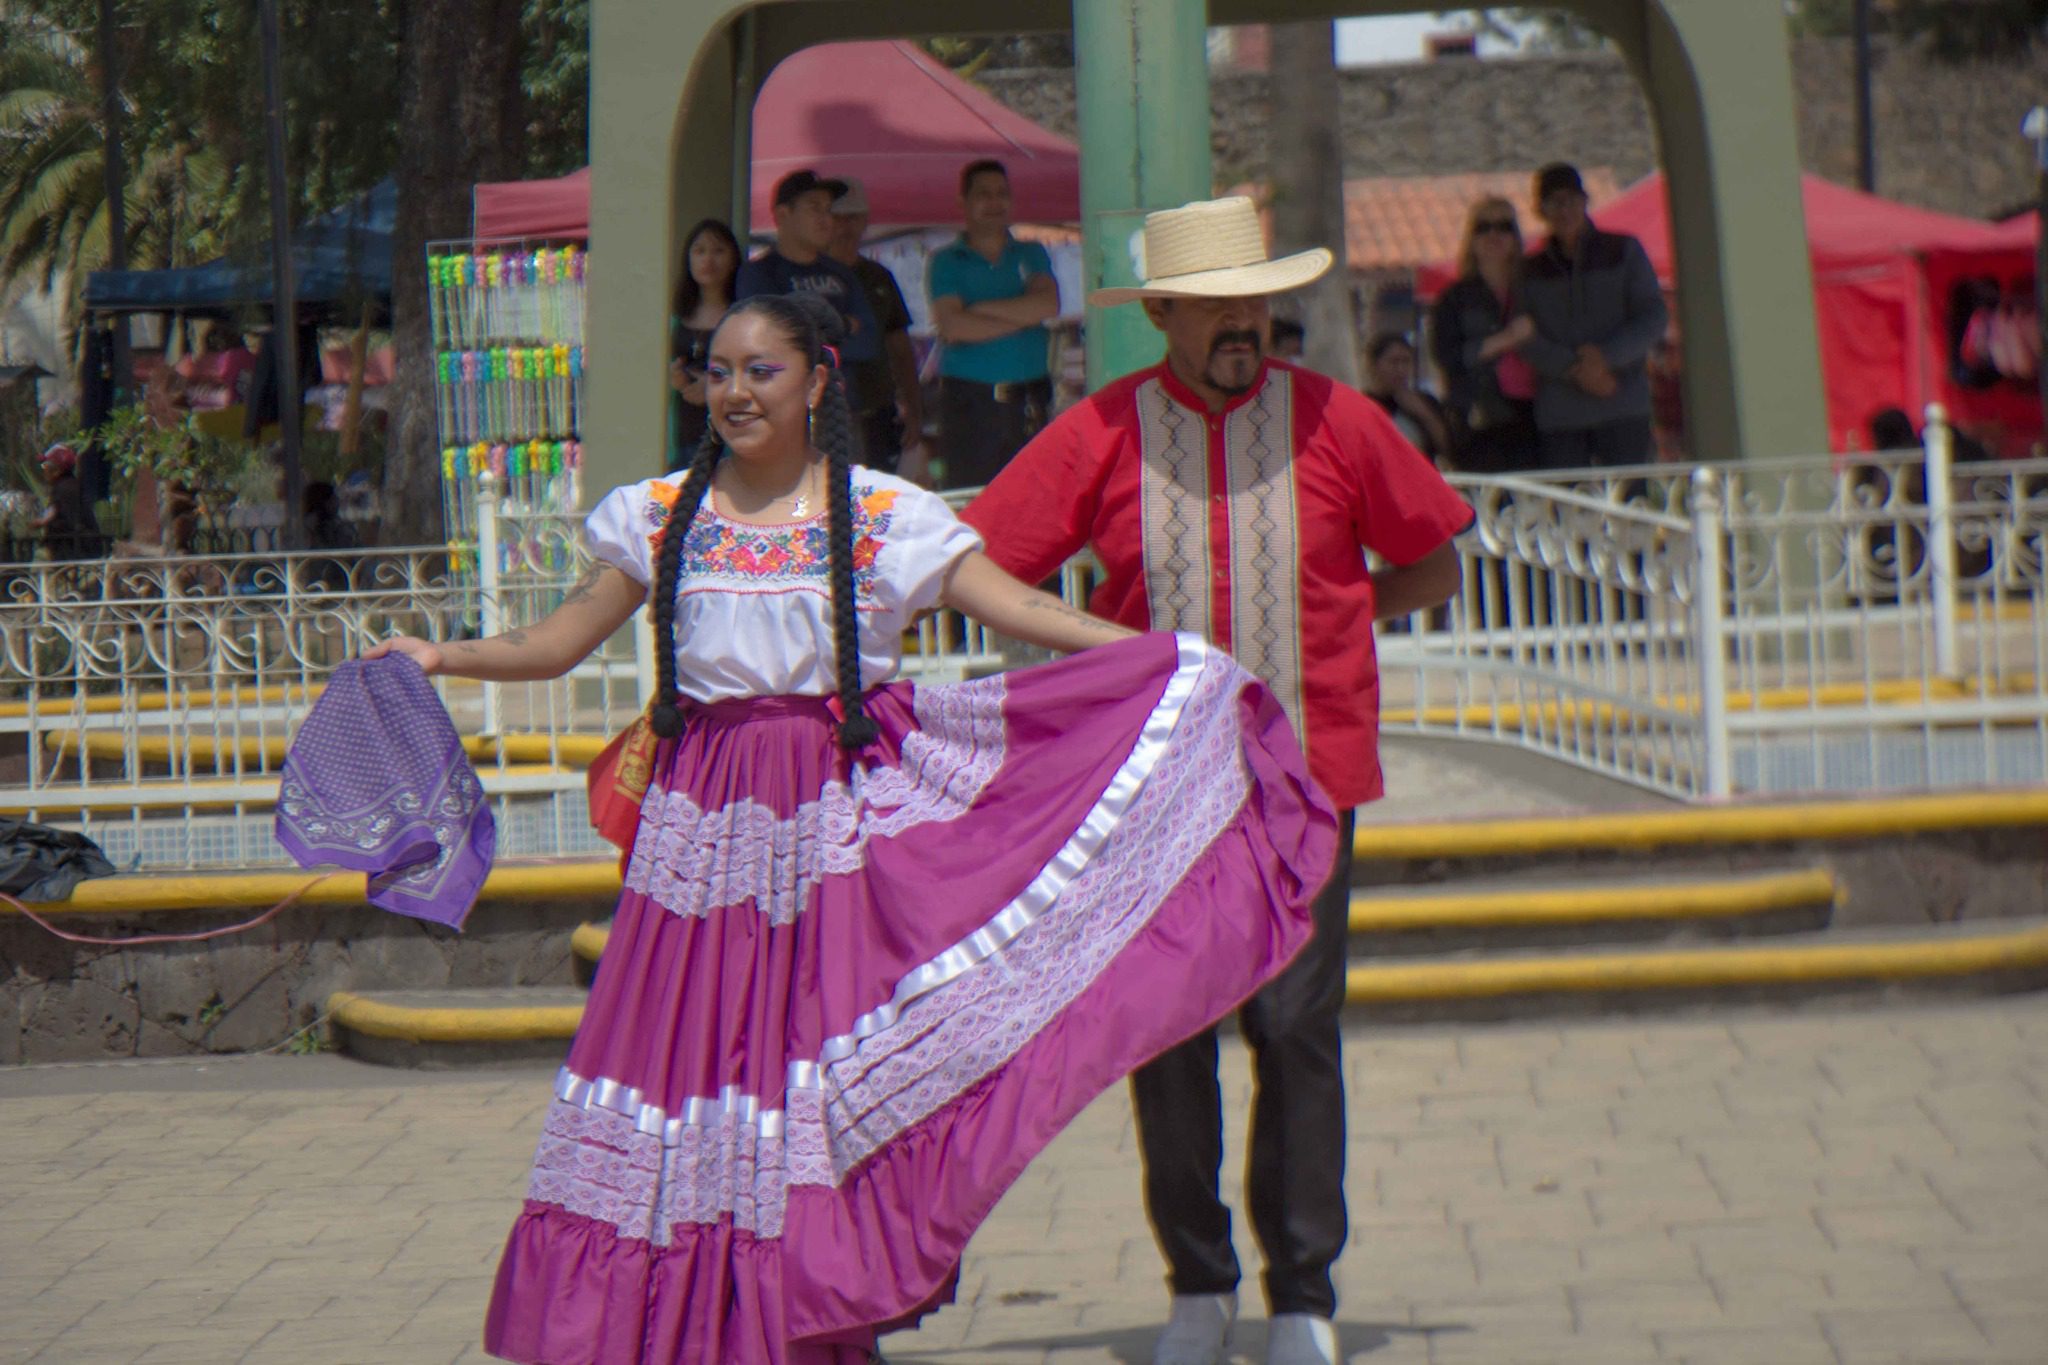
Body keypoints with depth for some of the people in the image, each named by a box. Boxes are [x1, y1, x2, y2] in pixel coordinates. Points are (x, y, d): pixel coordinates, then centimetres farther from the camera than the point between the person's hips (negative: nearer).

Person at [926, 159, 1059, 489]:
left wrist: (980, 309, -7)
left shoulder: (1031, 254, 16)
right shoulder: (946, 261, 7)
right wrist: (1024, 319, -4)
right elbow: (952, 326, -9)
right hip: (968, 398, -3)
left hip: (1029, 397, 3)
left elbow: (1048, 304, -3)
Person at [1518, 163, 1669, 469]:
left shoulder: (1624, 251, 11)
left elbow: (1654, 317, 3)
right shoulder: (1530, 270, 13)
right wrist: (1574, 370, -14)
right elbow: (1526, 340, 2)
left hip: (1624, 409, -1)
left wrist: (1606, 357, -12)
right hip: (1559, 415, 1)